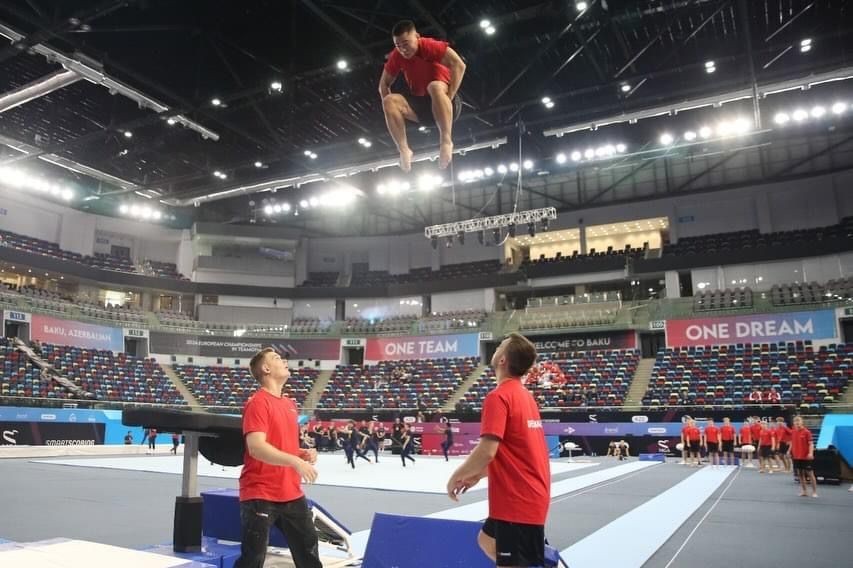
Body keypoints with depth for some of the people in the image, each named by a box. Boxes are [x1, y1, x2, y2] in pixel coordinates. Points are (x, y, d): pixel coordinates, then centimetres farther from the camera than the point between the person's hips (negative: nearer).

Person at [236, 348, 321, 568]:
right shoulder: (257, 402, -14)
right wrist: (296, 461, -32)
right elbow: (256, 447, -25)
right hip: (260, 496, -8)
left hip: (292, 494, 8)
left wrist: (304, 454, 3)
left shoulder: (290, 404, 12)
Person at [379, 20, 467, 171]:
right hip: (419, 104, 5)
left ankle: (446, 140, -41)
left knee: (435, 87, -39)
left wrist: (449, 97, -30)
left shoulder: (430, 46, -17)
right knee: (389, 101, -20)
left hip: (440, 101, -5)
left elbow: (459, 65, -26)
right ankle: (404, 150, -27)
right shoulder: (396, 56, -2)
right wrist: (391, 108, -10)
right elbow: (384, 84, 6)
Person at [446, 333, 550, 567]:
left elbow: (487, 451, -24)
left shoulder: (499, 396, -18)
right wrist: (478, 474, 18)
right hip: (529, 496, 9)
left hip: (517, 501, -9)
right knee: (487, 539, 26)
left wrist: (457, 476, -8)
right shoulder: (525, 396, 9)